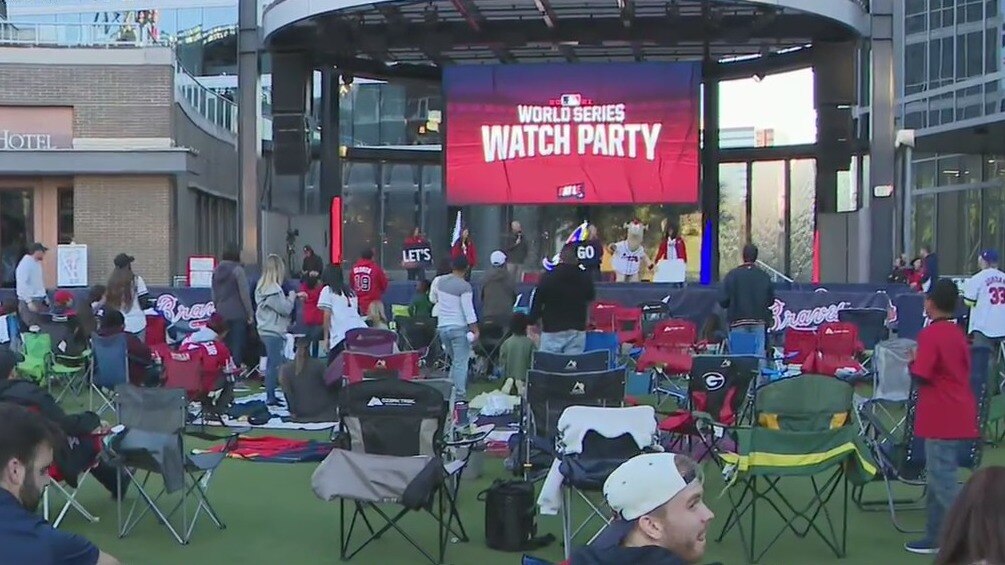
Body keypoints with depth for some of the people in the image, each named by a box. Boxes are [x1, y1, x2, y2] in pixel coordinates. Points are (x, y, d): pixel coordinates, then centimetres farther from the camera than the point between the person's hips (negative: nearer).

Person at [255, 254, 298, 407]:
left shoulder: (262, 286, 10)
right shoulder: (273, 289, -20)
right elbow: (285, 308, -16)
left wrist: (289, 297, 11)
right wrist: (292, 296, -1)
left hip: (266, 330, 10)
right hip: (274, 332, -10)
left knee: (271, 364, 16)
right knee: (275, 365, -5)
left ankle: (270, 394, 23)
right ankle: (271, 397, -3)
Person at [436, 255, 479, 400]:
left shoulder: (442, 281, 6)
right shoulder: (465, 286, -14)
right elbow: (468, 310, -17)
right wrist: (475, 330, -13)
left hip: (442, 327, 6)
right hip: (459, 328, -6)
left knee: (455, 361, 19)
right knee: (461, 363, -4)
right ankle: (460, 395, -11)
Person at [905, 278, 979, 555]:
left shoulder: (930, 334, -15)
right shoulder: (958, 333, 10)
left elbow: (920, 376, -19)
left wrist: (912, 362, 0)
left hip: (942, 419, -9)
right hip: (959, 415, 9)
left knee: (942, 481, -5)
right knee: (938, 477, 16)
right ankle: (936, 537, 22)